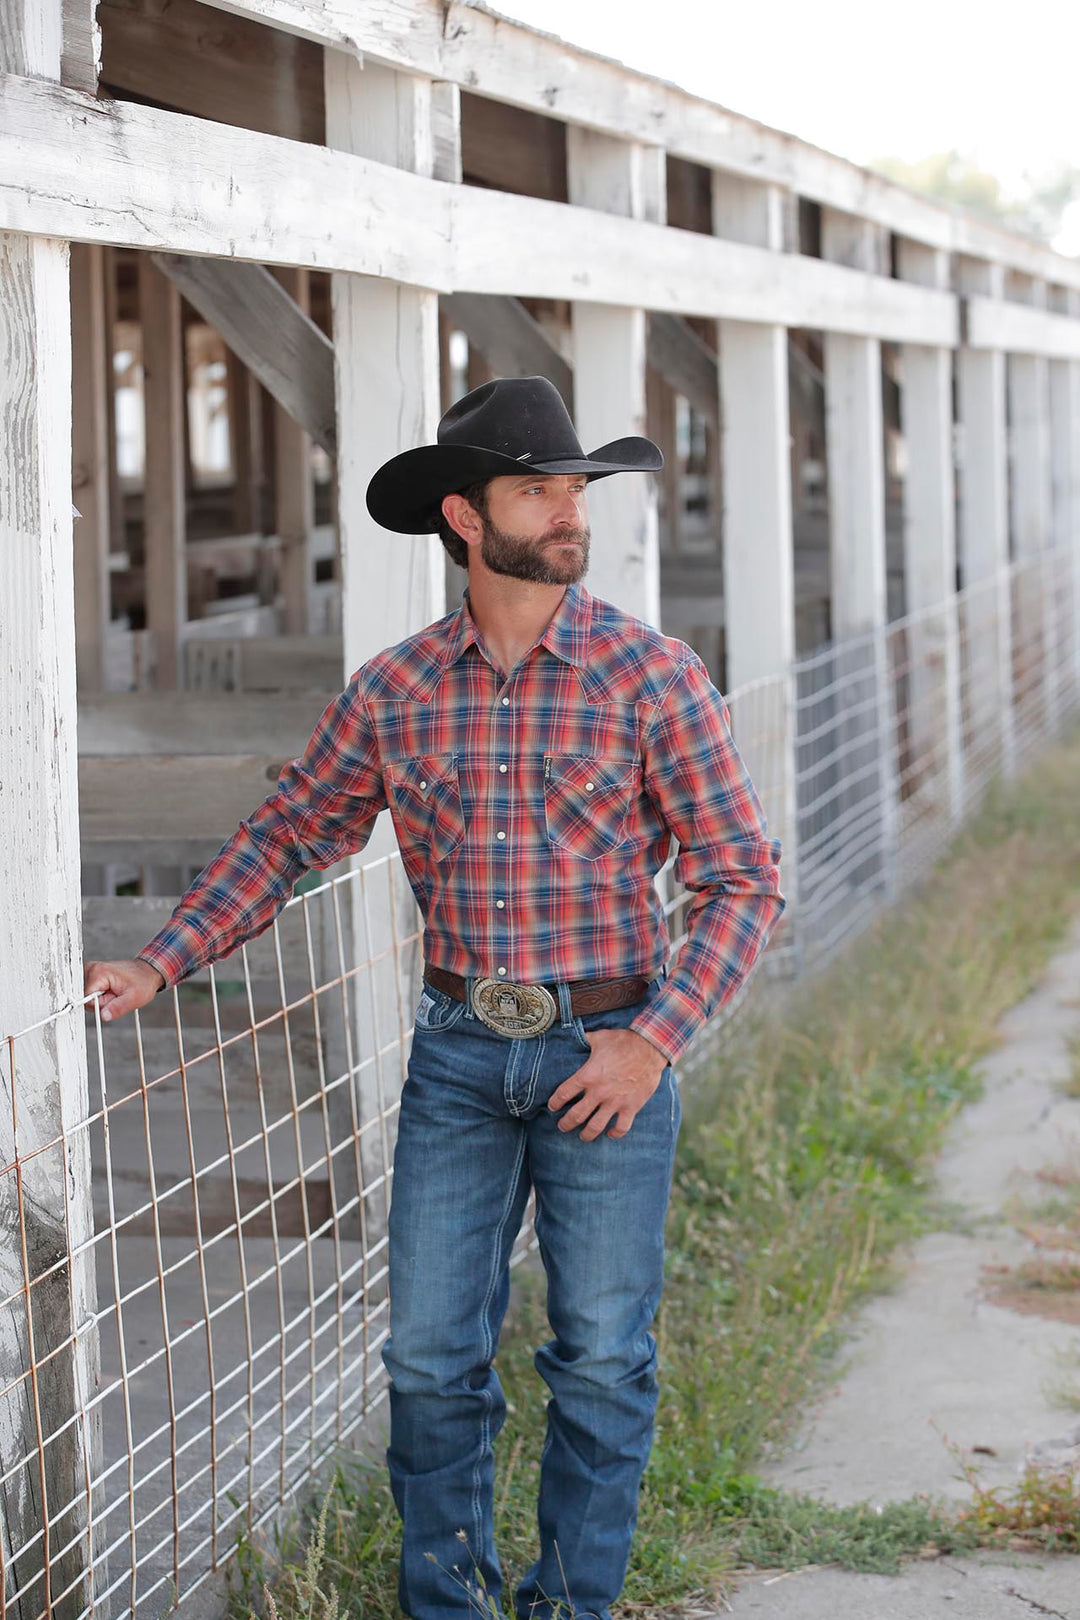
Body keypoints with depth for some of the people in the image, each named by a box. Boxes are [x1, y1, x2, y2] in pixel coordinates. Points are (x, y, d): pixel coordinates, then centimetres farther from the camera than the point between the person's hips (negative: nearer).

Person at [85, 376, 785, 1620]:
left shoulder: (649, 674, -6)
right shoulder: (394, 692, 2)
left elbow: (743, 875, -5)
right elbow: (286, 837, 12)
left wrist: (654, 1041, -14)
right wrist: (159, 966, 3)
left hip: (606, 1046, -2)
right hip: (457, 1052, 2)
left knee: (600, 1354, 5)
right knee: (430, 1353, 5)